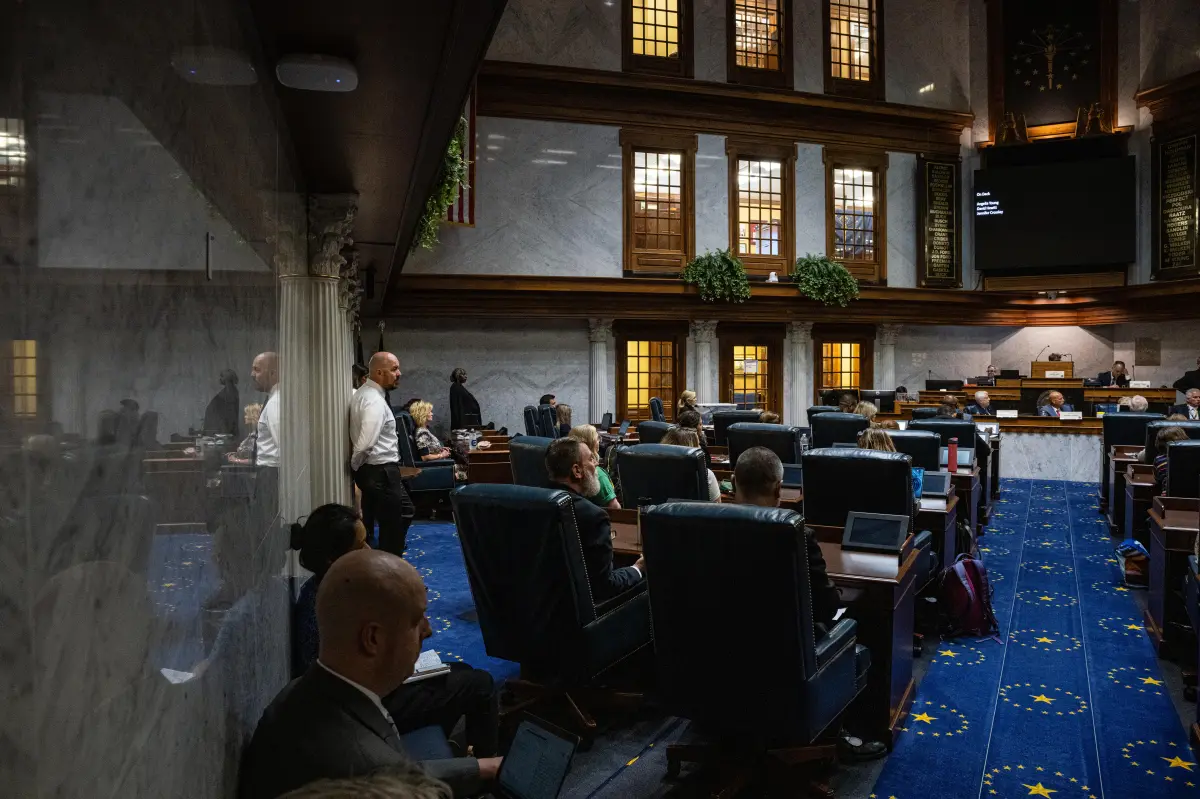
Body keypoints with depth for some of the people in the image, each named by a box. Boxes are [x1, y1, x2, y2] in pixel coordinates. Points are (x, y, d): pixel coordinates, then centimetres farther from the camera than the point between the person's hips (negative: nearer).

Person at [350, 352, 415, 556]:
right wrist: (355, 467, -12)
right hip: (380, 471, -10)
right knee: (391, 527, 2)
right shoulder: (375, 401, -21)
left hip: (378, 469, 10)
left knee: (405, 512, 23)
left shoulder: (364, 393, 11)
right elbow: (366, 444, -28)